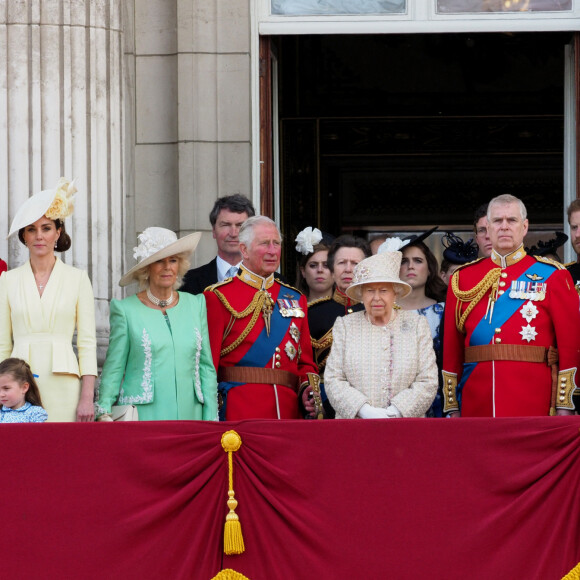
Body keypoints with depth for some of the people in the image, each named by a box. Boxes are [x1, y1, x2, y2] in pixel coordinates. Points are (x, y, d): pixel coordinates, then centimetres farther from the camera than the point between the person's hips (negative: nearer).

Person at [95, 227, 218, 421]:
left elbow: (206, 367, 13)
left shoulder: (195, 305, 12)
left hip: (189, 416, 3)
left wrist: (211, 420, 7)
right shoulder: (126, 309, 2)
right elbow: (113, 369, 3)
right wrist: (104, 414, -8)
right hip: (143, 418, -3)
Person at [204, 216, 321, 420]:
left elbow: (306, 361, 20)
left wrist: (308, 389, 0)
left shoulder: (295, 298, 17)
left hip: (288, 410, 4)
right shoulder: (219, 297, 1)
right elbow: (208, 362, -4)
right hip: (238, 412, -4)